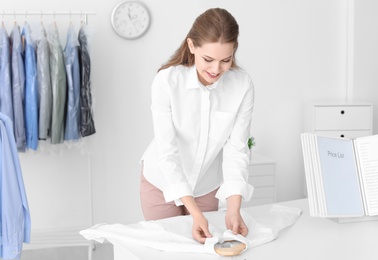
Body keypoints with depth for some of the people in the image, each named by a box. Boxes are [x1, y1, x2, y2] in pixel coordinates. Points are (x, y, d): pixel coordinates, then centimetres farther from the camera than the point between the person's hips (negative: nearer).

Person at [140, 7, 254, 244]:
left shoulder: (243, 85, -20)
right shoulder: (166, 81, -25)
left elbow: (236, 149, -17)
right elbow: (168, 151, -26)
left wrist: (234, 208, -29)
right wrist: (195, 212, -33)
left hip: (207, 185, 2)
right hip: (163, 182, -2)